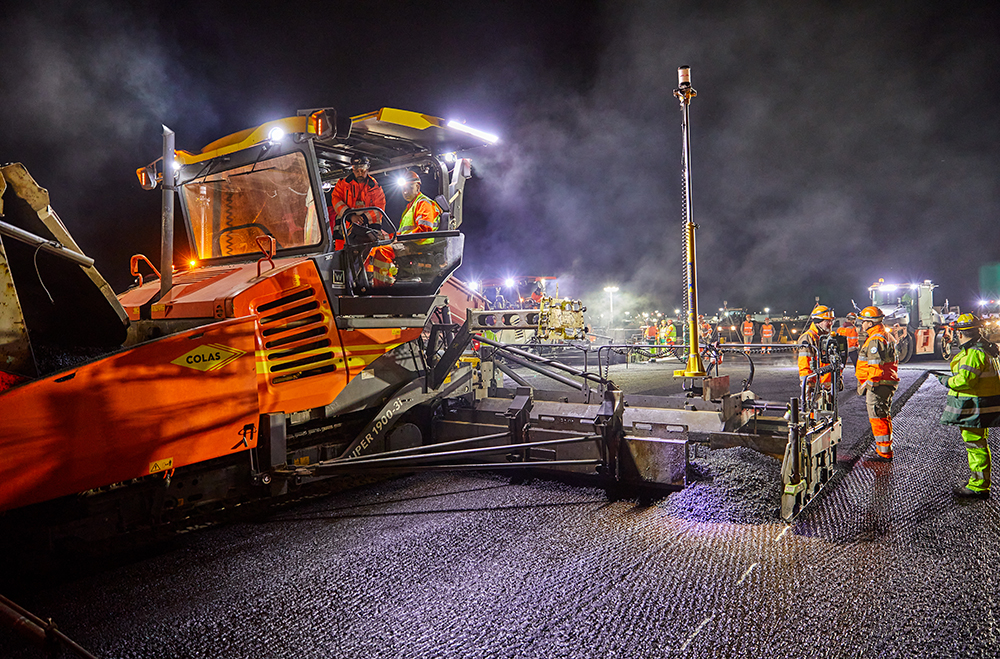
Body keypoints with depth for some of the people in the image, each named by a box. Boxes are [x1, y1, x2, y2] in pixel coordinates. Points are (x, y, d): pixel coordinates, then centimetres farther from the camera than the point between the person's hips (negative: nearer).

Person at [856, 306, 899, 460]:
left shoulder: (875, 340, -18)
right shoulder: (886, 337, 16)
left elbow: (876, 367, -23)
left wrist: (867, 384, -16)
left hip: (877, 385, -11)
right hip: (887, 384, 11)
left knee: (878, 418, -5)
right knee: (884, 417, 18)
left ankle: (884, 453, 0)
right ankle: (885, 449, 28)